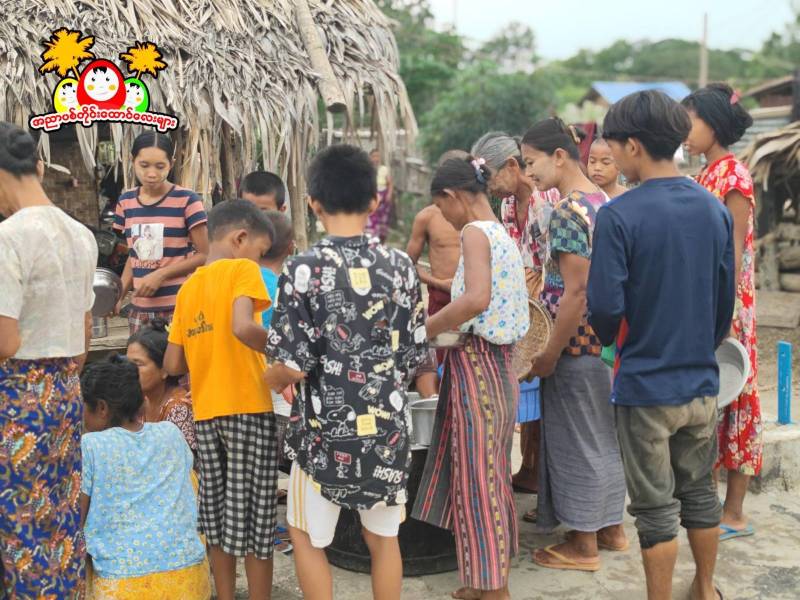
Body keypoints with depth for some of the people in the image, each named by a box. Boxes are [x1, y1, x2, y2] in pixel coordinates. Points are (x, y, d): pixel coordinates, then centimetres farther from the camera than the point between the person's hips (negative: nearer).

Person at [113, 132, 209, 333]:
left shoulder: (186, 200, -6)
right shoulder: (126, 202, 9)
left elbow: (204, 254, -4)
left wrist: (161, 274, -13)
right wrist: (119, 296, 6)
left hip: (179, 307, -4)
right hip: (140, 309, 5)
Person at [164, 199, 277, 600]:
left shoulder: (187, 287, 13)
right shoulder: (241, 269, -6)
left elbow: (173, 365, 11)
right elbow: (242, 328, -25)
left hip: (206, 412, 6)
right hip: (248, 408, -6)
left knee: (217, 513, 14)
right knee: (254, 512, 3)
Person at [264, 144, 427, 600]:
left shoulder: (304, 270, -15)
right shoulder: (400, 266, -3)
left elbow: (292, 367, -16)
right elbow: (417, 355, 2)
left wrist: (266, 381, 6)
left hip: (325, 432, -3)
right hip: (388, 429, 4)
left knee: (308, 537, 17)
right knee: (384, 537, 18)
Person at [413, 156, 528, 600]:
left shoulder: (475, 231, -13)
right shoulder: (502, 235, 14)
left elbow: (477, 299, -28)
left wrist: (425, 329, -18)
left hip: (476, 365, -9)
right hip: (499, 364, 9)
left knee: (476, 479, -1)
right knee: (491, 474, 17)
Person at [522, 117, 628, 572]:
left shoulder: (568, 211, -19)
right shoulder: (604, 202, 9)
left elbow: (576, 293, -23)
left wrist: (549, 353, -18)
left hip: (578, 345, -9)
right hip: (609, 339, 9)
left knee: (577, 437, 2)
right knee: (604, 433, 18)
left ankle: (584, 545, 14)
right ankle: (612, 527, 32)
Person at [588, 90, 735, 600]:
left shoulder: (619, 215, -17)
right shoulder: (715, 209, 1)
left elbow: (605, 306, -19)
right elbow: (726, 298, 7)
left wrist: (609, 339, 3)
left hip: (645, 385, -6)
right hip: (702, 381, 6)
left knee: (657, 508, 6)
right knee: (700, 492, 21)